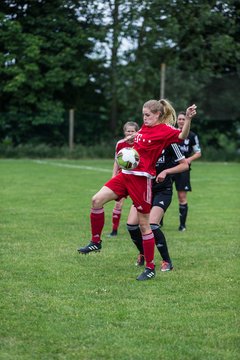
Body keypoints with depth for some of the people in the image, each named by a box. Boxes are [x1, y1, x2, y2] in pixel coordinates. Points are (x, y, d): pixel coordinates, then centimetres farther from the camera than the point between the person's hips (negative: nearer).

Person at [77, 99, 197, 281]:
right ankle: (96, 242, 11)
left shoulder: (165, 130, -9)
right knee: (97, 200, -5)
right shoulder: (144, 128, 14)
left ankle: (150, 268, 8)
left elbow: (182, 136, -28)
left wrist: (188, 119, -44)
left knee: (144, 224, -2)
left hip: (142, 179, -7)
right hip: (127, 174, 7)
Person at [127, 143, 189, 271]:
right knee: (131, 224, -8)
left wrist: (166, 172, -21)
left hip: (163, 190, -4)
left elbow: (185, 165, -6)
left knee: (152, 225, -21)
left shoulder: (168, 142, -10)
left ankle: (167, 261, -3)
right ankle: (143, 254, 21)